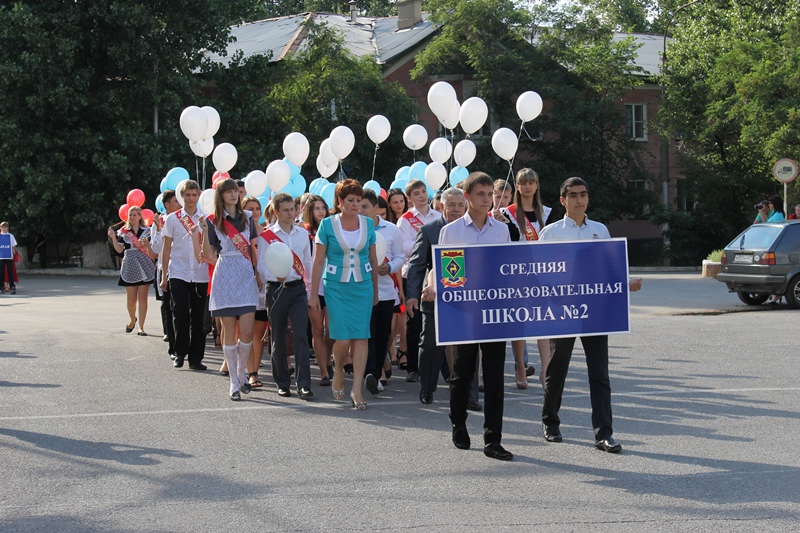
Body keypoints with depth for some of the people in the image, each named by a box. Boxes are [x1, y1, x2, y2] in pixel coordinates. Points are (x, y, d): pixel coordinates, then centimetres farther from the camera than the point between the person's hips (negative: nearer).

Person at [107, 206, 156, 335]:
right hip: (129, 267, 1)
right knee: (131, 299, 1)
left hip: (145, 267, -1)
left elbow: (152, 251, 5)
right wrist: (113, 237, -14)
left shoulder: (147, 231, 5)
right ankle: (132, 320, 29)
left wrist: (147, 243, -15)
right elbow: (119, 249, -1)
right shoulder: (123, 231, 6)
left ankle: (141, 327, 0)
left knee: (142, 298, -3)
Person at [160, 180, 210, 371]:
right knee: (180, 314, -7)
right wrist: (164, 275, 5)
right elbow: (166, 248, 7)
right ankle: (180, 353, 8)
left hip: (200, 275, 1)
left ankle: (196, 357, 10)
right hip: (178, 274, -1)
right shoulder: (173, 219, 4)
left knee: (198, 317, 3)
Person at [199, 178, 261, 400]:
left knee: (247, 332, -5)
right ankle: (234, 382, 8)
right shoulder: (213, 221, 0)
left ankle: (242, 370, 20)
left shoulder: (247, 218, 10)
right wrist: (204, 230, -14)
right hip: (225, 277, -2)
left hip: (246, 276, 2)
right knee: (229, 332, 1)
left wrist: (258, 273, 11)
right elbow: (208, 254, -3)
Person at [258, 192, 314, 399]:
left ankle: (304, 384, -13)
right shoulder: (266, 236, -1)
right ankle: (282, 383, 15)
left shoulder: (303, 234, 10)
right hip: (276, 289, -1)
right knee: (278, 338, 5)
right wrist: (275, 275, -23)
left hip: (298, 289, 2)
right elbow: (261, 266, -3)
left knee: (300, 335, -10)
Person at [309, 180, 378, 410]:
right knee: (343, 338, -8)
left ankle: (357, 389, 2)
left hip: (362, 286, 2)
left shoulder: (368, 224, 5)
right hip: (336, 287, -2)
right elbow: (318, 261, 0)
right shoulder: (328, 224, -3)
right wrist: (314, 294, -1)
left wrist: (375, 291, 17)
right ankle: (338, 372, 23)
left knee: (361, 337, -3)